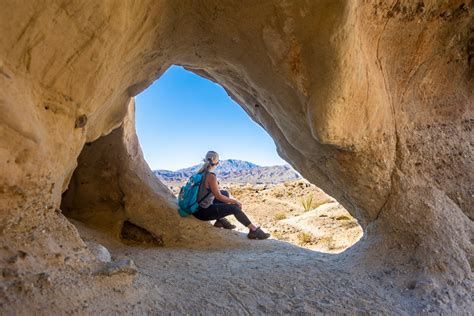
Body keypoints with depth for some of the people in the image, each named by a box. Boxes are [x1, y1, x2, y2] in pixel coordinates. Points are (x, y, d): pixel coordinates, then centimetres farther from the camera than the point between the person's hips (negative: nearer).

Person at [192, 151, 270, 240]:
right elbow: (218, 196, -17)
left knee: (225, 193, 19)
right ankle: (253, 230, -3)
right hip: (203, 212, -9)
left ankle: (220, 220, 21)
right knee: (235, 208, -12)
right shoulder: (211, 176, -22)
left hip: (197, 207, 9)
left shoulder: (201, 172, 3)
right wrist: (235, 201, -3)